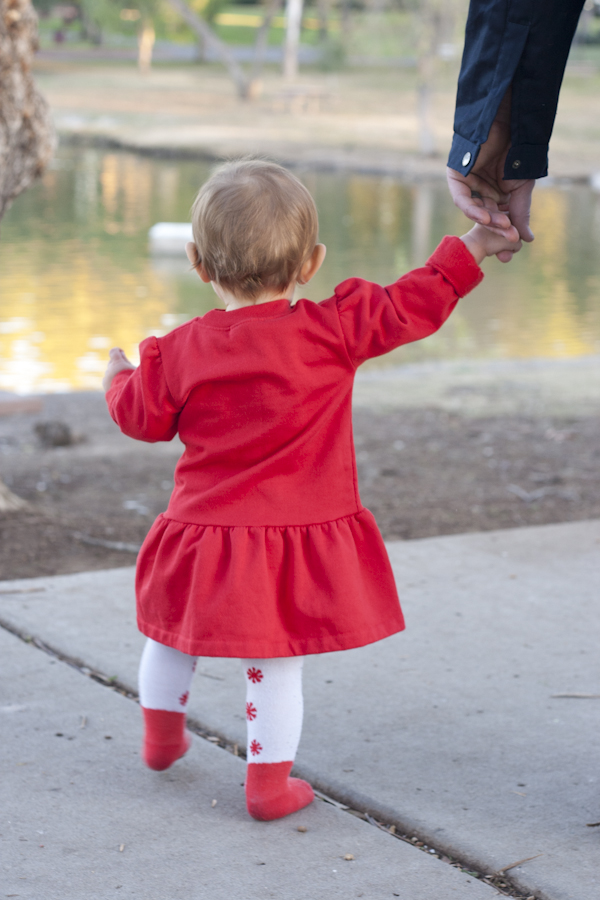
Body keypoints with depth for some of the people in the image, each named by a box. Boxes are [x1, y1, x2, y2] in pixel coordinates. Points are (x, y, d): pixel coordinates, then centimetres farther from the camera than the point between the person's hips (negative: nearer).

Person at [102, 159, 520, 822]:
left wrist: (118, 377, 29)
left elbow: (143, 417, 7)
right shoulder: (334, 330, -13)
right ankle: (269, 784, 10)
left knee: (173, 633, 25)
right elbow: (412, 305, -6)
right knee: (275, 664, 5)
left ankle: (161, 738, 45)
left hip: (204, 538, 3)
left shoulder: (181, 351, -6)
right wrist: (472, 246, 7)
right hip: (297, 540, -3)